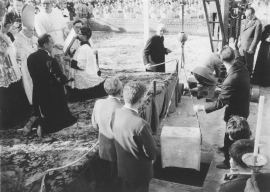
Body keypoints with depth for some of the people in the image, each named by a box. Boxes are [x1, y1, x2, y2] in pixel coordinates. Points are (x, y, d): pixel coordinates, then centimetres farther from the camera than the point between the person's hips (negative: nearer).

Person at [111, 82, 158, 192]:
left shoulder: (115, 114, -13)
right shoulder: (140, 124, -35)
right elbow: (152, 153, -21)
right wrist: (152, 156, 1)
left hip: (122, 168, 6)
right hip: (139, 172, -6)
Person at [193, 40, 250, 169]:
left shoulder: (231, 81, -38)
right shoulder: (241, 67, -13)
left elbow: (220, 103, -32)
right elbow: (238, 58, 14)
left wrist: (201, 107, -23)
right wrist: (234, 48, 32)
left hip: (235, 113, -8)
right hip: (242, 108, 8)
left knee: (231, 136, 14)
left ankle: (229, 162, 35)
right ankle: (227, 148, 57)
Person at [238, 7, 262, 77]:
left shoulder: (257, 23, -20)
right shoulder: (246, 20, 5)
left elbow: (257, 38, -19)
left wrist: (251, 48, -18)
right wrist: (239, 40, 10)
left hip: (249, 48, -7)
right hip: (242, 46, 7)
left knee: (249, 63, 9)